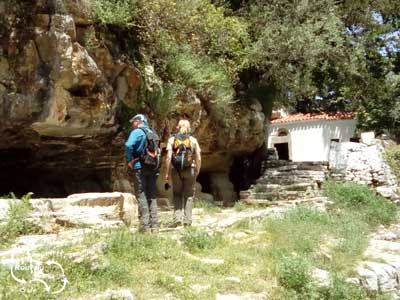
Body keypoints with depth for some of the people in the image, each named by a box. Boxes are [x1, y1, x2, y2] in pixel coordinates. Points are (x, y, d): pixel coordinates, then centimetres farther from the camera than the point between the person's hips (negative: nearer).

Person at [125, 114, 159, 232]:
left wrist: (129, 160, -12)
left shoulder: (137, 131, -6)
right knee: (151, 196, 10)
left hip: (140, 167, -7)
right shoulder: (152, 133, 17)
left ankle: (145, 225, -6)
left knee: (141, 196, -3)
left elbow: (128, 145, -22)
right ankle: (154, 225, 11)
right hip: (153, 168, 7)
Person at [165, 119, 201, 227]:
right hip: (190, 170, 0)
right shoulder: (193, 140, 4)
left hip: (176, 170, 0)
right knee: (188, 195, 10)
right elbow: (199, 159, 0)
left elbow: (169, 157, -7)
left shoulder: (172, 139, 2)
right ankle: (187, 220, 7)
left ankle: (177, 217, 1)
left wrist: (167, 173, -2)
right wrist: (197, 172, 12)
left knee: (177, 194, 13)